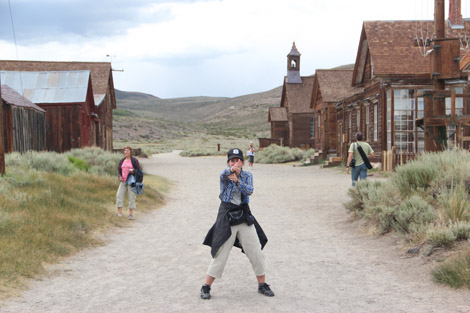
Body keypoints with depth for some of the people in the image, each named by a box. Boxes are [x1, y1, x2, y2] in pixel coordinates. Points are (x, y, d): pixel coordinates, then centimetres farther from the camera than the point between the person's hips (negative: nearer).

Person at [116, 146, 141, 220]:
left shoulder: (134, 160, -1)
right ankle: (119, 212, -5)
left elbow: (139, 170, -1)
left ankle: (131, 214, 1)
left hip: (131, 181, -4)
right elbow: (119, 170, 15)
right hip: (123, 181, 4)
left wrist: (133, 171, -20)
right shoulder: (122, 161, 12)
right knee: (119, 195, -7)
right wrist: (120, 177, -4)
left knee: (132, 196, -4)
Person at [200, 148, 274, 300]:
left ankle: (262, 285, 21)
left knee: (256, 253, 6)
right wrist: (231, 169, -52)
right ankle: (206, 287, 9)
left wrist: (237, 180, -31)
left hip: (244, 217, 3)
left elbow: (249, 191, -14)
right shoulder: (225, 174, -3)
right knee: (220, 255, -3)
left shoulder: (247, 176, 5)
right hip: (226, 217, -3)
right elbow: (224, 174, -29)